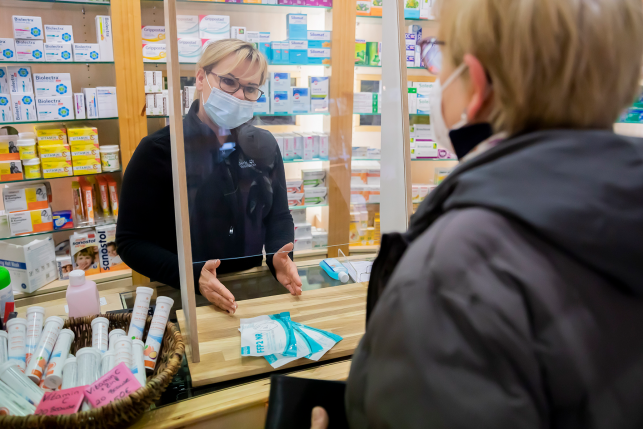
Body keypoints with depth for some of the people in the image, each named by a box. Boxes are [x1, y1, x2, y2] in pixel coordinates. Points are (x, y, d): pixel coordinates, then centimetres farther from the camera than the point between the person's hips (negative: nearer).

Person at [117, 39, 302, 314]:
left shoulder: (264, 146, 6)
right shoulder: (158, 151, -7)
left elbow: (279, 217, 13)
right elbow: (131, 240, -6)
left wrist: (279, 259, -8)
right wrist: (192, 276, -21)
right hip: (181, 297, -2)